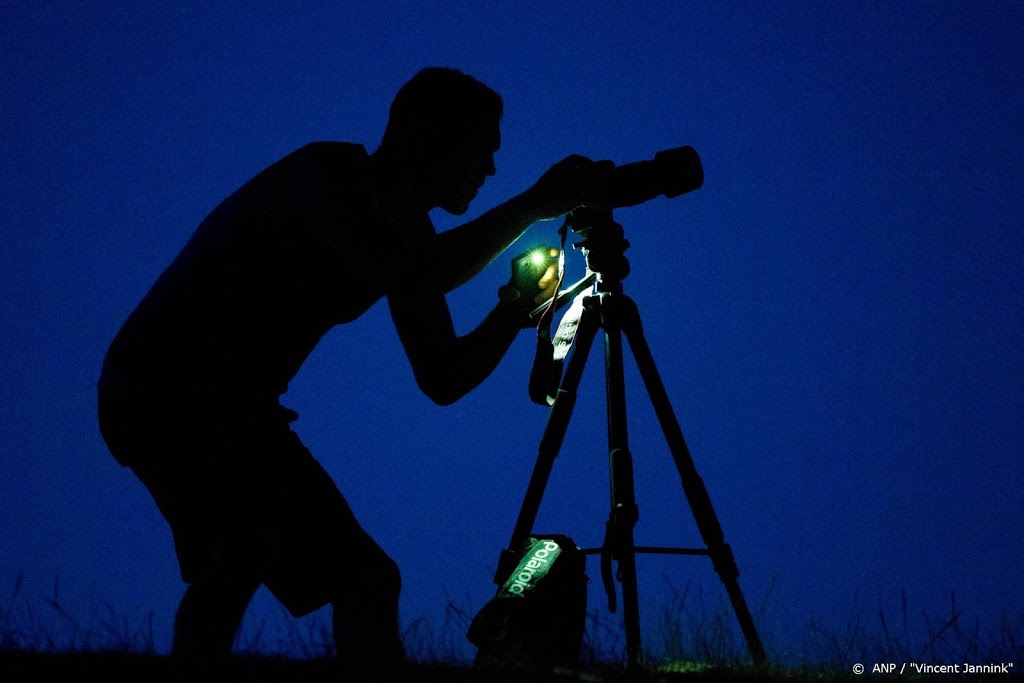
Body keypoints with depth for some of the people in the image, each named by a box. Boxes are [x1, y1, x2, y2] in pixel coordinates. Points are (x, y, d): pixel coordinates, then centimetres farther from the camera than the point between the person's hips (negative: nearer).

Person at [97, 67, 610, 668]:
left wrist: (515, 308, -6)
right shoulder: (327, 175, -16)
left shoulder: (406, 232, 10)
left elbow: (443, 380, 9)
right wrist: (533, 205, -29)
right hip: (181, 399, -10)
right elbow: (404, 279, -35)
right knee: (365, 582, -16)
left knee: (231, 571, 28)